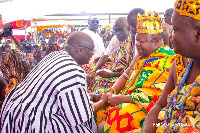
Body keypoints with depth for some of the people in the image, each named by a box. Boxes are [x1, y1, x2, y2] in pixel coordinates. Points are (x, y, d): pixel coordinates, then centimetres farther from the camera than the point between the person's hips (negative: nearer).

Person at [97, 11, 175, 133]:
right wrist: (112, 91, -3)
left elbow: (157, 96, -21)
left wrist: (122, 98, -20)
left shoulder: (167, 61, -14)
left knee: (119, 114, -33)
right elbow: (125, 76, 17)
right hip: (128, 98, 9)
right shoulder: (142, 56, 15)